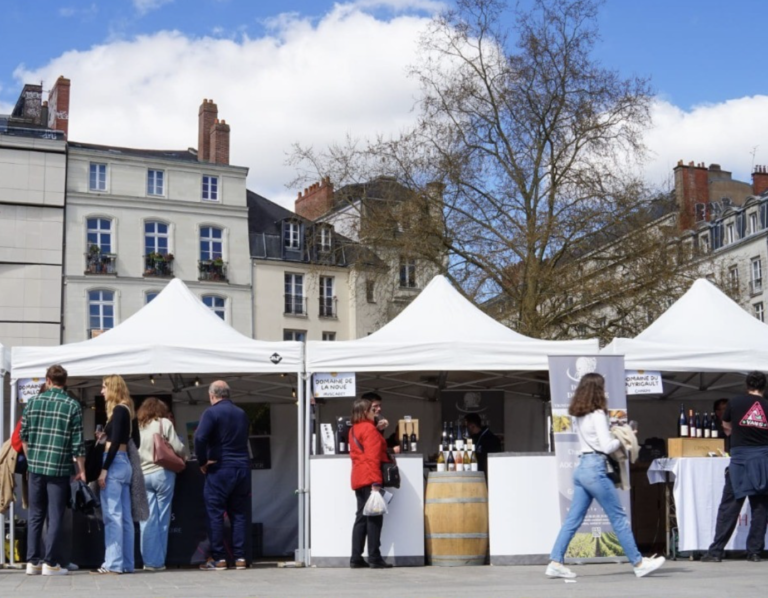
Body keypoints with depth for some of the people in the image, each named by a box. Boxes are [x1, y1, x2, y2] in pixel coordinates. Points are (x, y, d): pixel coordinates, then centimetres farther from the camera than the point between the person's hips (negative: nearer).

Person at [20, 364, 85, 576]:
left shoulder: (33, 402, 5)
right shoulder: (72, 405, -4)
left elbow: (24, 436, 10)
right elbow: (77, 442, -6)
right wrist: (81, 470, 3)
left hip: (35, 466, 3)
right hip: (59, 468, -3)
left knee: (35, 515, 12)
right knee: (55, 517, 3)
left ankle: (33, 561, 14)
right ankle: (50, 563, 3)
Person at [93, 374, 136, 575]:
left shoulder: (118, 410, -11)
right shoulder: (125, 410, 17)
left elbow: (115, 442, -18)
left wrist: (104, 469, -18)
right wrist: (103, 436, 15)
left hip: (114, 464, -10)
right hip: (123, 464, 10)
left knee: (112, 515, -8)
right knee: (124, 516, 8)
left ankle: (113, 564, -8)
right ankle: (126, 563, 10)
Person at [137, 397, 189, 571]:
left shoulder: (137, 427, 8)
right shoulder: (164, 423, 0)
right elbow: (178, 448, -3)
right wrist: (185, 455, 16)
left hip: (142, 475, 3)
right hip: (162, 474, -3)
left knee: (147, 520, 4)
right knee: (162, 518, 4)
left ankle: (149, 560, 3)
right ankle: (159, 561, 6)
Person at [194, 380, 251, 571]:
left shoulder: (211, 413, -7)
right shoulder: (242, 414, 13)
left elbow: (200, 438, -20)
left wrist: (202, 461, -9)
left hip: (220, 469, -5)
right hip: (243, 468, 5)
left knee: (215, 514, 1)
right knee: (239, 514, 9)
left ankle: (218, 559, 1)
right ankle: (240, 558, 7)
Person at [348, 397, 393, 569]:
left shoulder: (353, 430, 19)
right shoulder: (369, 428, -9)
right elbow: (373, 457, -17)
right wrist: (376, 482, -21)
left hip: (358, 479, 9)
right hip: (370, 478, -9)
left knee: (361, 518, 9)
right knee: (374, 518, -6)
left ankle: (356, 558, 7)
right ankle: (374, 558, -7)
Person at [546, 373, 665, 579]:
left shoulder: (577, 416, 13)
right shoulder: (597, 415, -12)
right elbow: (606, 446, -14)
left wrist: (614, 433, 10)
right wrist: (621, 439, 3)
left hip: (581, 468, 8)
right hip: (595, 469, -8)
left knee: (573, 519, 6)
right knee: (619, 518, 1)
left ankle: (555, 562, 1)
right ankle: (639, 563, 8)